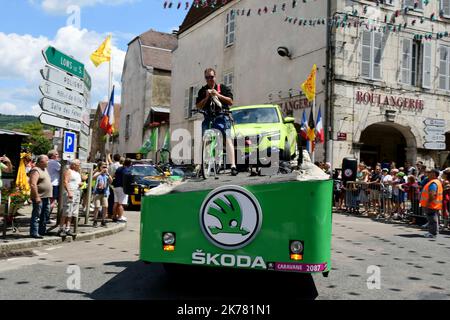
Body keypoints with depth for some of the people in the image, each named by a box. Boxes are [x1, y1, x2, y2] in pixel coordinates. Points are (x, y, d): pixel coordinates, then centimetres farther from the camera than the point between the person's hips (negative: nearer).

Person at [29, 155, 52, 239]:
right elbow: (33, 184, -21)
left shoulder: (45, 169, 18)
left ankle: (42, 232, 22)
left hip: (46, 197, 10)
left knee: (45, 216, 13)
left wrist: (50, 195, 21)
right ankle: (34, 233, -1)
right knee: (36, 216, -5)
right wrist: (36, 197, -23)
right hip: (39, 197, -9)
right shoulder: (35, 171, -12)